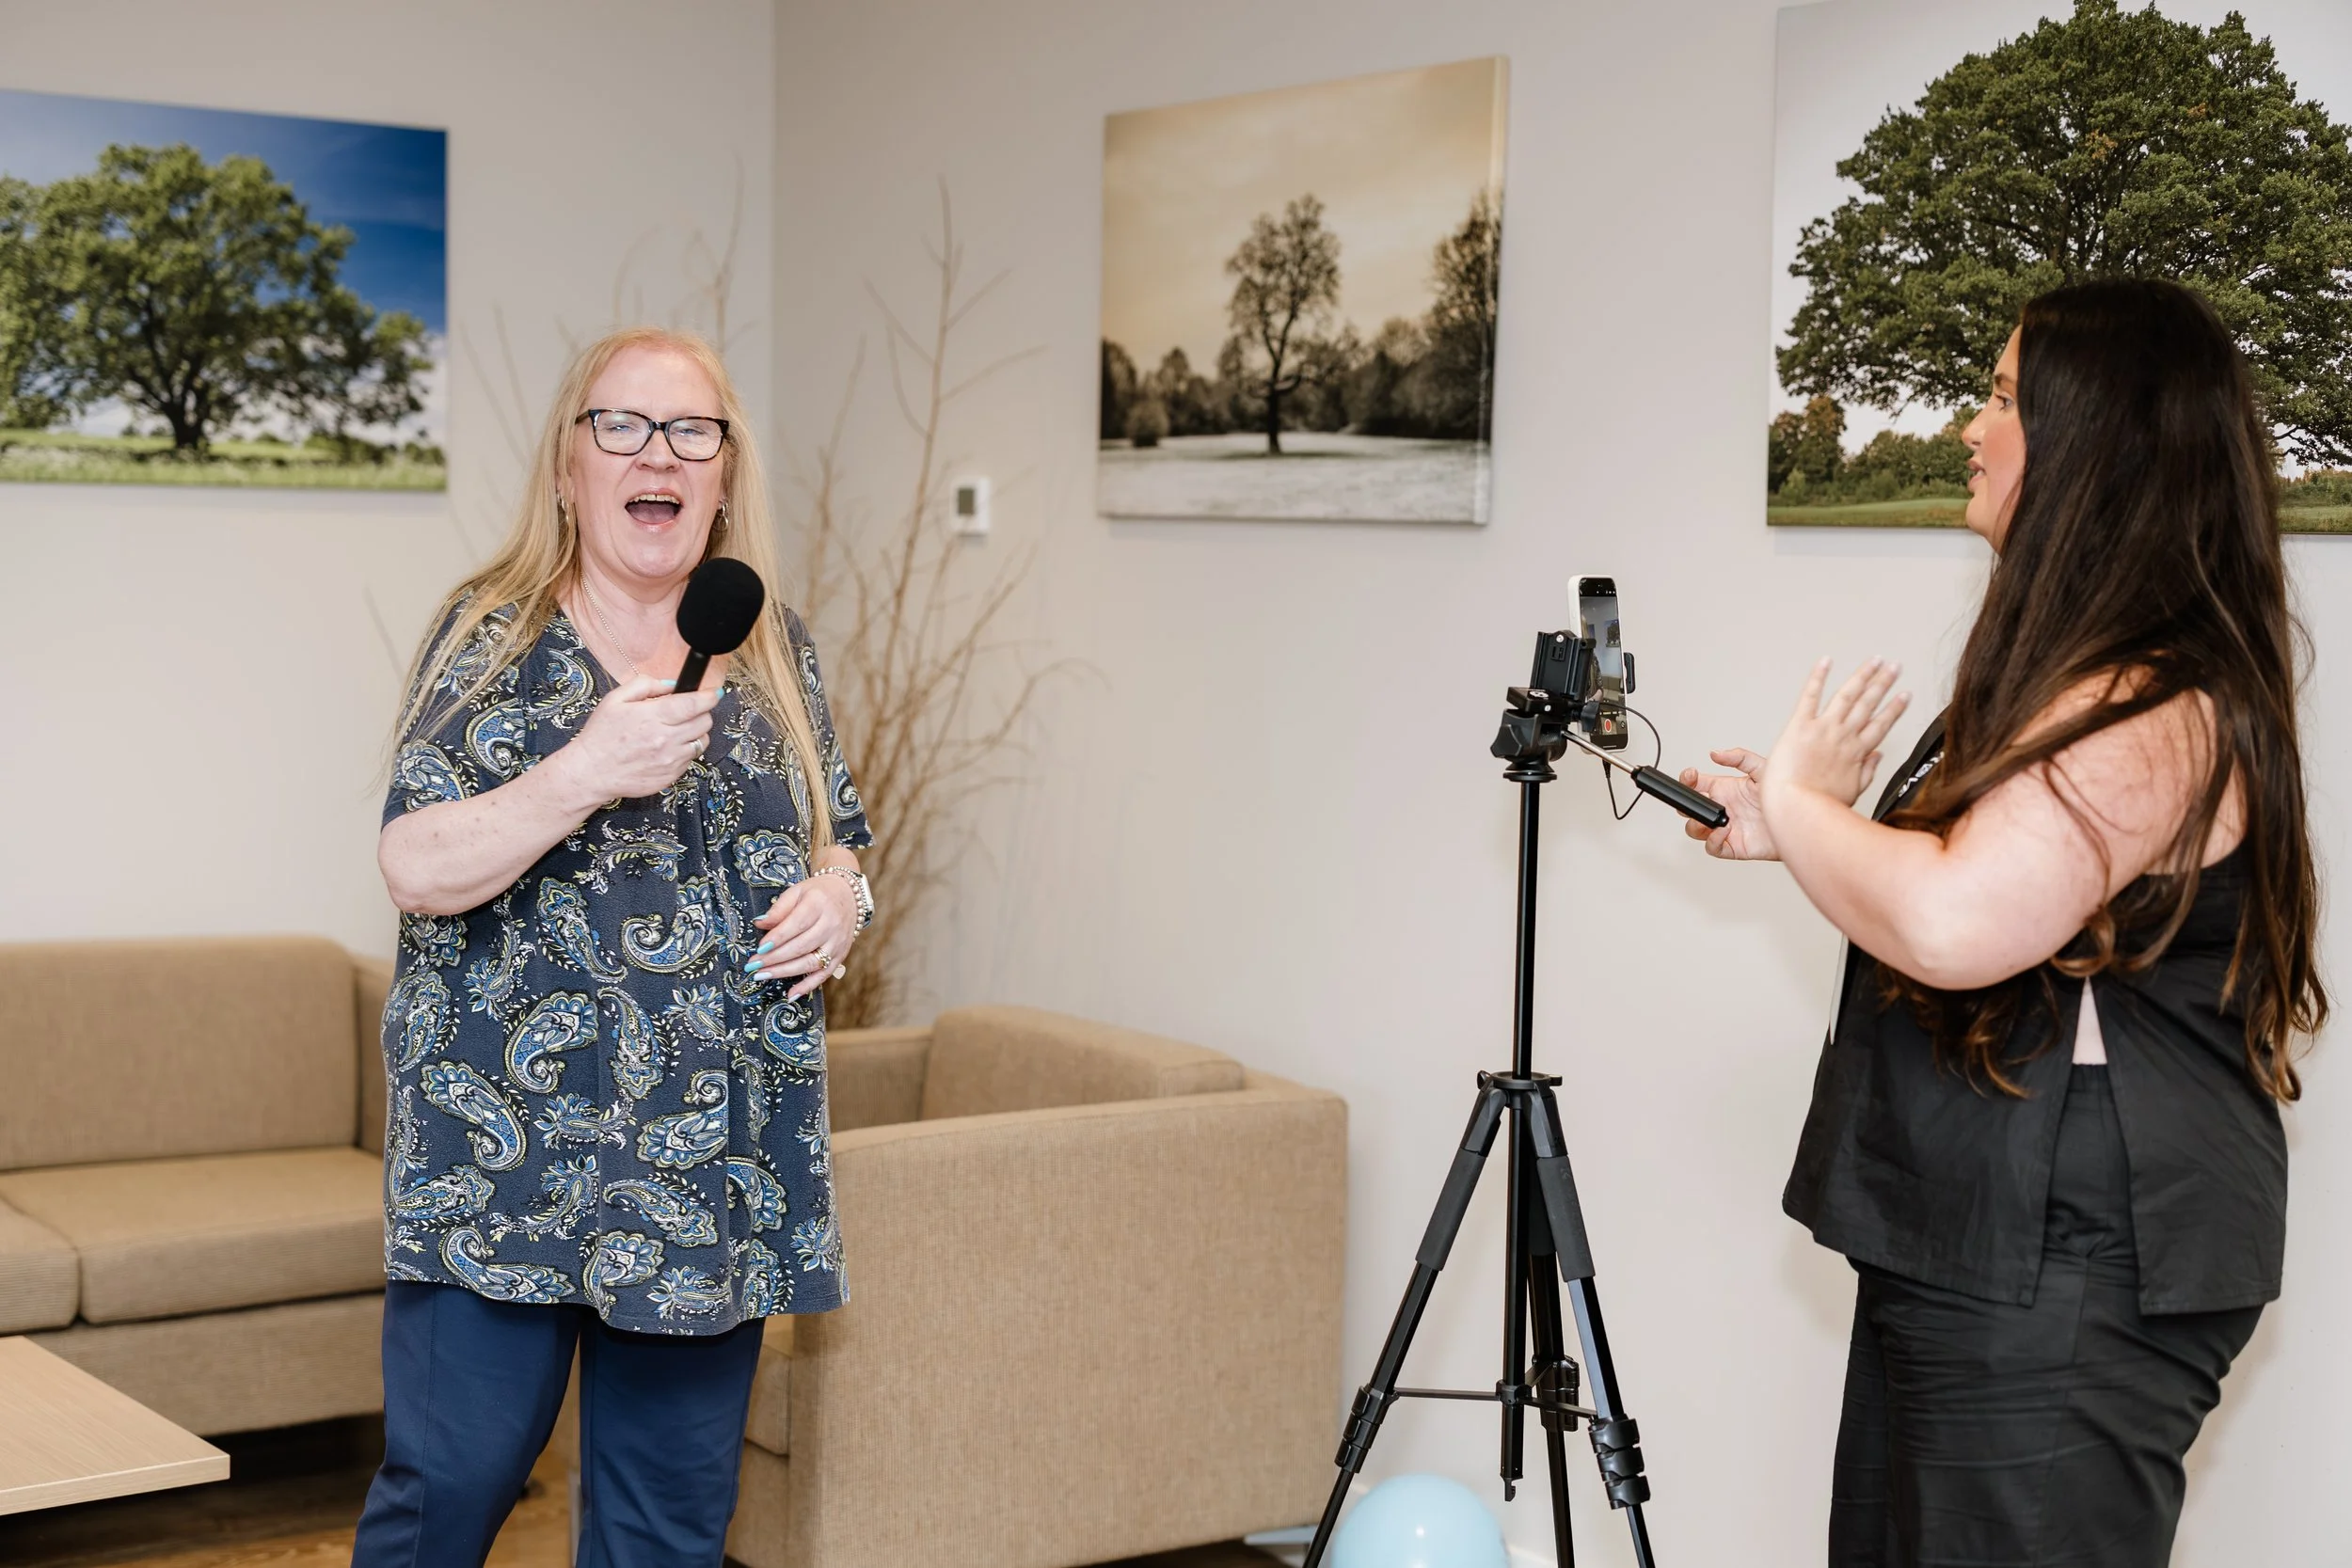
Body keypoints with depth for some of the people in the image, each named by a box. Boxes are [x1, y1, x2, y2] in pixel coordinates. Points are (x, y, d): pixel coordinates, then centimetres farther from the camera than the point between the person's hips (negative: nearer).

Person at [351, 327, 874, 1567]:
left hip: (713, 1167, 4)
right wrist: (590, 772, -24)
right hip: (504, 1151, -4)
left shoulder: (776, 653, 11)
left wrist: (839, 896, -2)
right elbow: (417, 869, -11)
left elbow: (837, 843, 21)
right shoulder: (491, 639, -2)